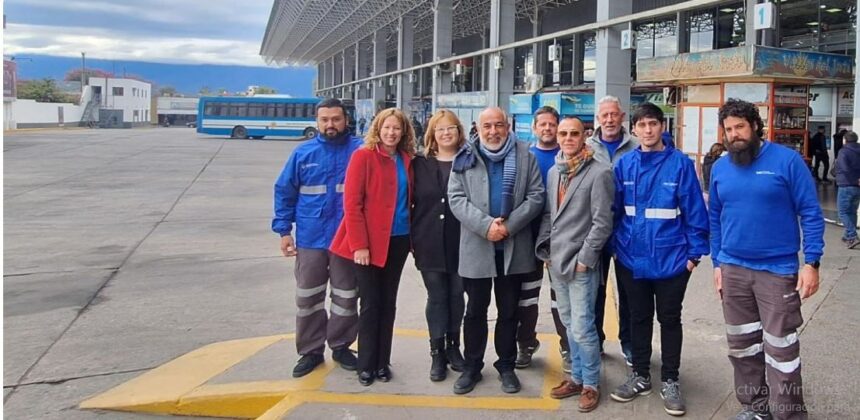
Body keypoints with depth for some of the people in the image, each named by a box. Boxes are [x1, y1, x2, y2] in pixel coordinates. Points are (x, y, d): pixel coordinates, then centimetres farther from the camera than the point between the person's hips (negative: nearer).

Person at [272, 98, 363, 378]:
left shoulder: (361, 151, -5)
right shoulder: (303, 153, 1)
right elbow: (284, 192, 4)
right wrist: (283, 230, -2)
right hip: (310, 238, 2)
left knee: (345, 296, 11)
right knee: (308, 297, 9)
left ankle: (341, 346, 28)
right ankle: (311, 350, 23)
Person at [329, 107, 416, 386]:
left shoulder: (406, 160, 7)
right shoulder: (364, 156, -9)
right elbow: (351, 203, -13)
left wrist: (413, 236, 5)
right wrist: (359, 245, -17)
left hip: (398, 240, 5)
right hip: (370, 243, -5)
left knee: (388, 302, 12)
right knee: (370, 304, 2)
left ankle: (383, 362, 23)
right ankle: (366, 365, 15)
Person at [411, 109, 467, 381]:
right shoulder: (420, 164, 5)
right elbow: (410, 201, 7)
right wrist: (411, 238, 1)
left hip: (461, 242, 0)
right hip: (430, 243, 1)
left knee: (456, 295, 10)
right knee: (436, 297, 6)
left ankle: (453, 346, 26)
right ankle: (437, 352, 15)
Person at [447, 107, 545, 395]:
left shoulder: (525, 156, 3)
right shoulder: (465, 157, 3)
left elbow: (536, 196, -3)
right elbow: (456, 198, -5)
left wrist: (509, 225, -15)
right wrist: (486, 225, -18)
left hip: (514, 247, 0)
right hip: (476, 247, 0)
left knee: (509, 310, 11)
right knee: (475, 310, 10)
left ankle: (506, 365, 25)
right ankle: (472, 366, 23)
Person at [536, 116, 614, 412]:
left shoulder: (599, 173, -9)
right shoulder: (553, 172, 12)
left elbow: (602, 222, -12)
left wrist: (584, 258, -14)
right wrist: (545, 249, 8)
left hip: (581, 263, -7)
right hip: (557, 262, 7)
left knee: (582, 328, -3)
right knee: (569, 325, 15)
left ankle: (591, 384, 13)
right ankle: (576, 377, 28)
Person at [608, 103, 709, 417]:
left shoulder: (681, 164, -8)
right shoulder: (624, 164, 0)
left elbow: (694, 211, -8)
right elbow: (614, 209, 4)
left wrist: (695, 252, -9)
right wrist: (613, 247, 2)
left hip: (671, 258, -2)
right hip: (632, 258, 3)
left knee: (670, 319, 11)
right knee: (639, 318, 16)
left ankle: (670, 381, 25)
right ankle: (640, 375, 31)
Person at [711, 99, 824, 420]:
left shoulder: (787, 160, -8)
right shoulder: (719, 168, 5)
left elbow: (810, 213, -7)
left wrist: (811, 262, -12)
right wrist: (717, 263, 10)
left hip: (778, 270, -4)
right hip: (733, 270, 5)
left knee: (781, 349, -2)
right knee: (741, 345, 14)